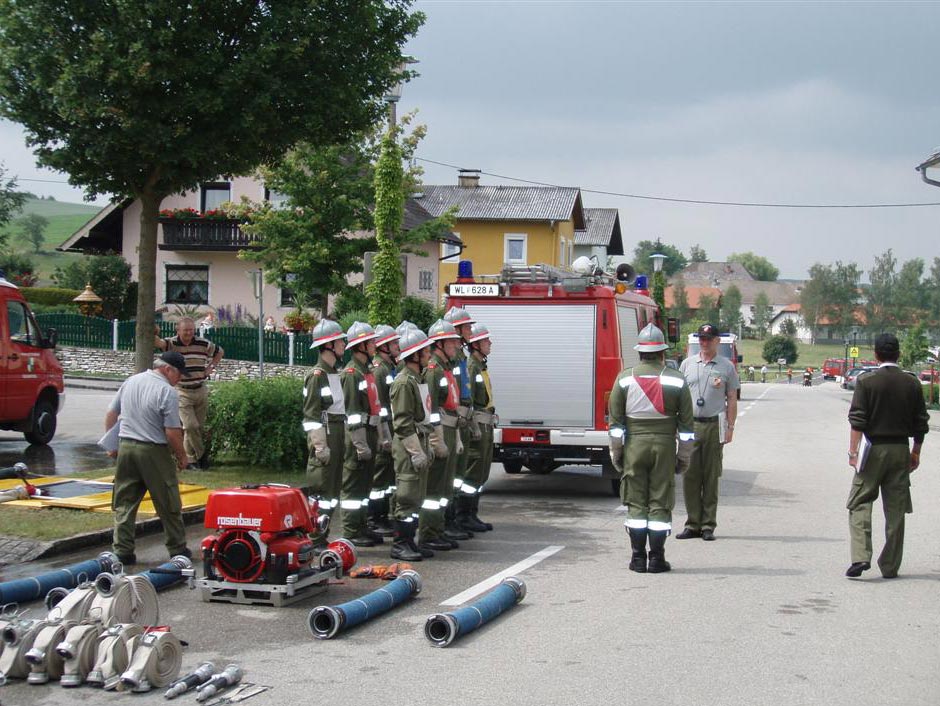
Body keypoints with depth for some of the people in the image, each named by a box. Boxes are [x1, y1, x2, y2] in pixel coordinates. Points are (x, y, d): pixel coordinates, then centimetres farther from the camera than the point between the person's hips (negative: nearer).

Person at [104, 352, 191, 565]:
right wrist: (182, 456, -2)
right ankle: (177, 549, 15)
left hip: (125, 447, 6)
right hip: (154, 452, -6)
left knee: (124, 504, 10)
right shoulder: (168, 392, -14)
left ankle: (122, 551, 9)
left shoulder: (130, 381, 8)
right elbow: (172, 432, -16)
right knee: (169, 505, 6)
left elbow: (111, 414, 14)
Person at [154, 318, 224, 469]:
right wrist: (154, 334, -49)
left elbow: (220, 352, 21)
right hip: (182, 392, -4)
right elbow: (157, 342, -28)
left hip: (201, 390, 4)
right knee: (191, 426, -15)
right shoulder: (171, 344, -6)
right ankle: (202, 454, 1)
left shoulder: (203, 344, 3)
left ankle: (190, 459, 20)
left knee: (200, 427, 7)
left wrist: (211, 367, 8)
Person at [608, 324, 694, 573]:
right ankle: (657, 558, 3)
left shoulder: (625, 379, 1)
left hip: (634, 444, 0)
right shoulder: (676, 380, 1)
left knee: (636, 502, 5)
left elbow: (615, 419, 1)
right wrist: (686, 451, 11)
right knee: (660, 503, 3)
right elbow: (686, 421, 3)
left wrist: (615, 451, 8)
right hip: (664, 445, 0)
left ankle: (638, 558, 5)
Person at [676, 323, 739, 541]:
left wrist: (730, 427, -2)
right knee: (690, 475, 0)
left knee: (711, 477, 1)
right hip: (690, 424, 2)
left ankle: (708, 525, 6)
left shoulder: (726, 367, 6)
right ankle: (692, 524, 5)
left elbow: (732, 400, 6)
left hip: (714, 425, -2)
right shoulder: (687, 364, 12)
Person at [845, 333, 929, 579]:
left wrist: (853, 452, -9)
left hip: (873, 449, -3)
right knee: (895, 510, 7)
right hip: (900, 450, 3)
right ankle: (890, 566, 11)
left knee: (859, 504, 4)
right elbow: (921, 422, 6)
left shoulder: (866, 381, -7)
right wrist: (916, 453, 16)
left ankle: (860, 557, -12)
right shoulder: (912, 383, 2)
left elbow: (857, 420, -12)